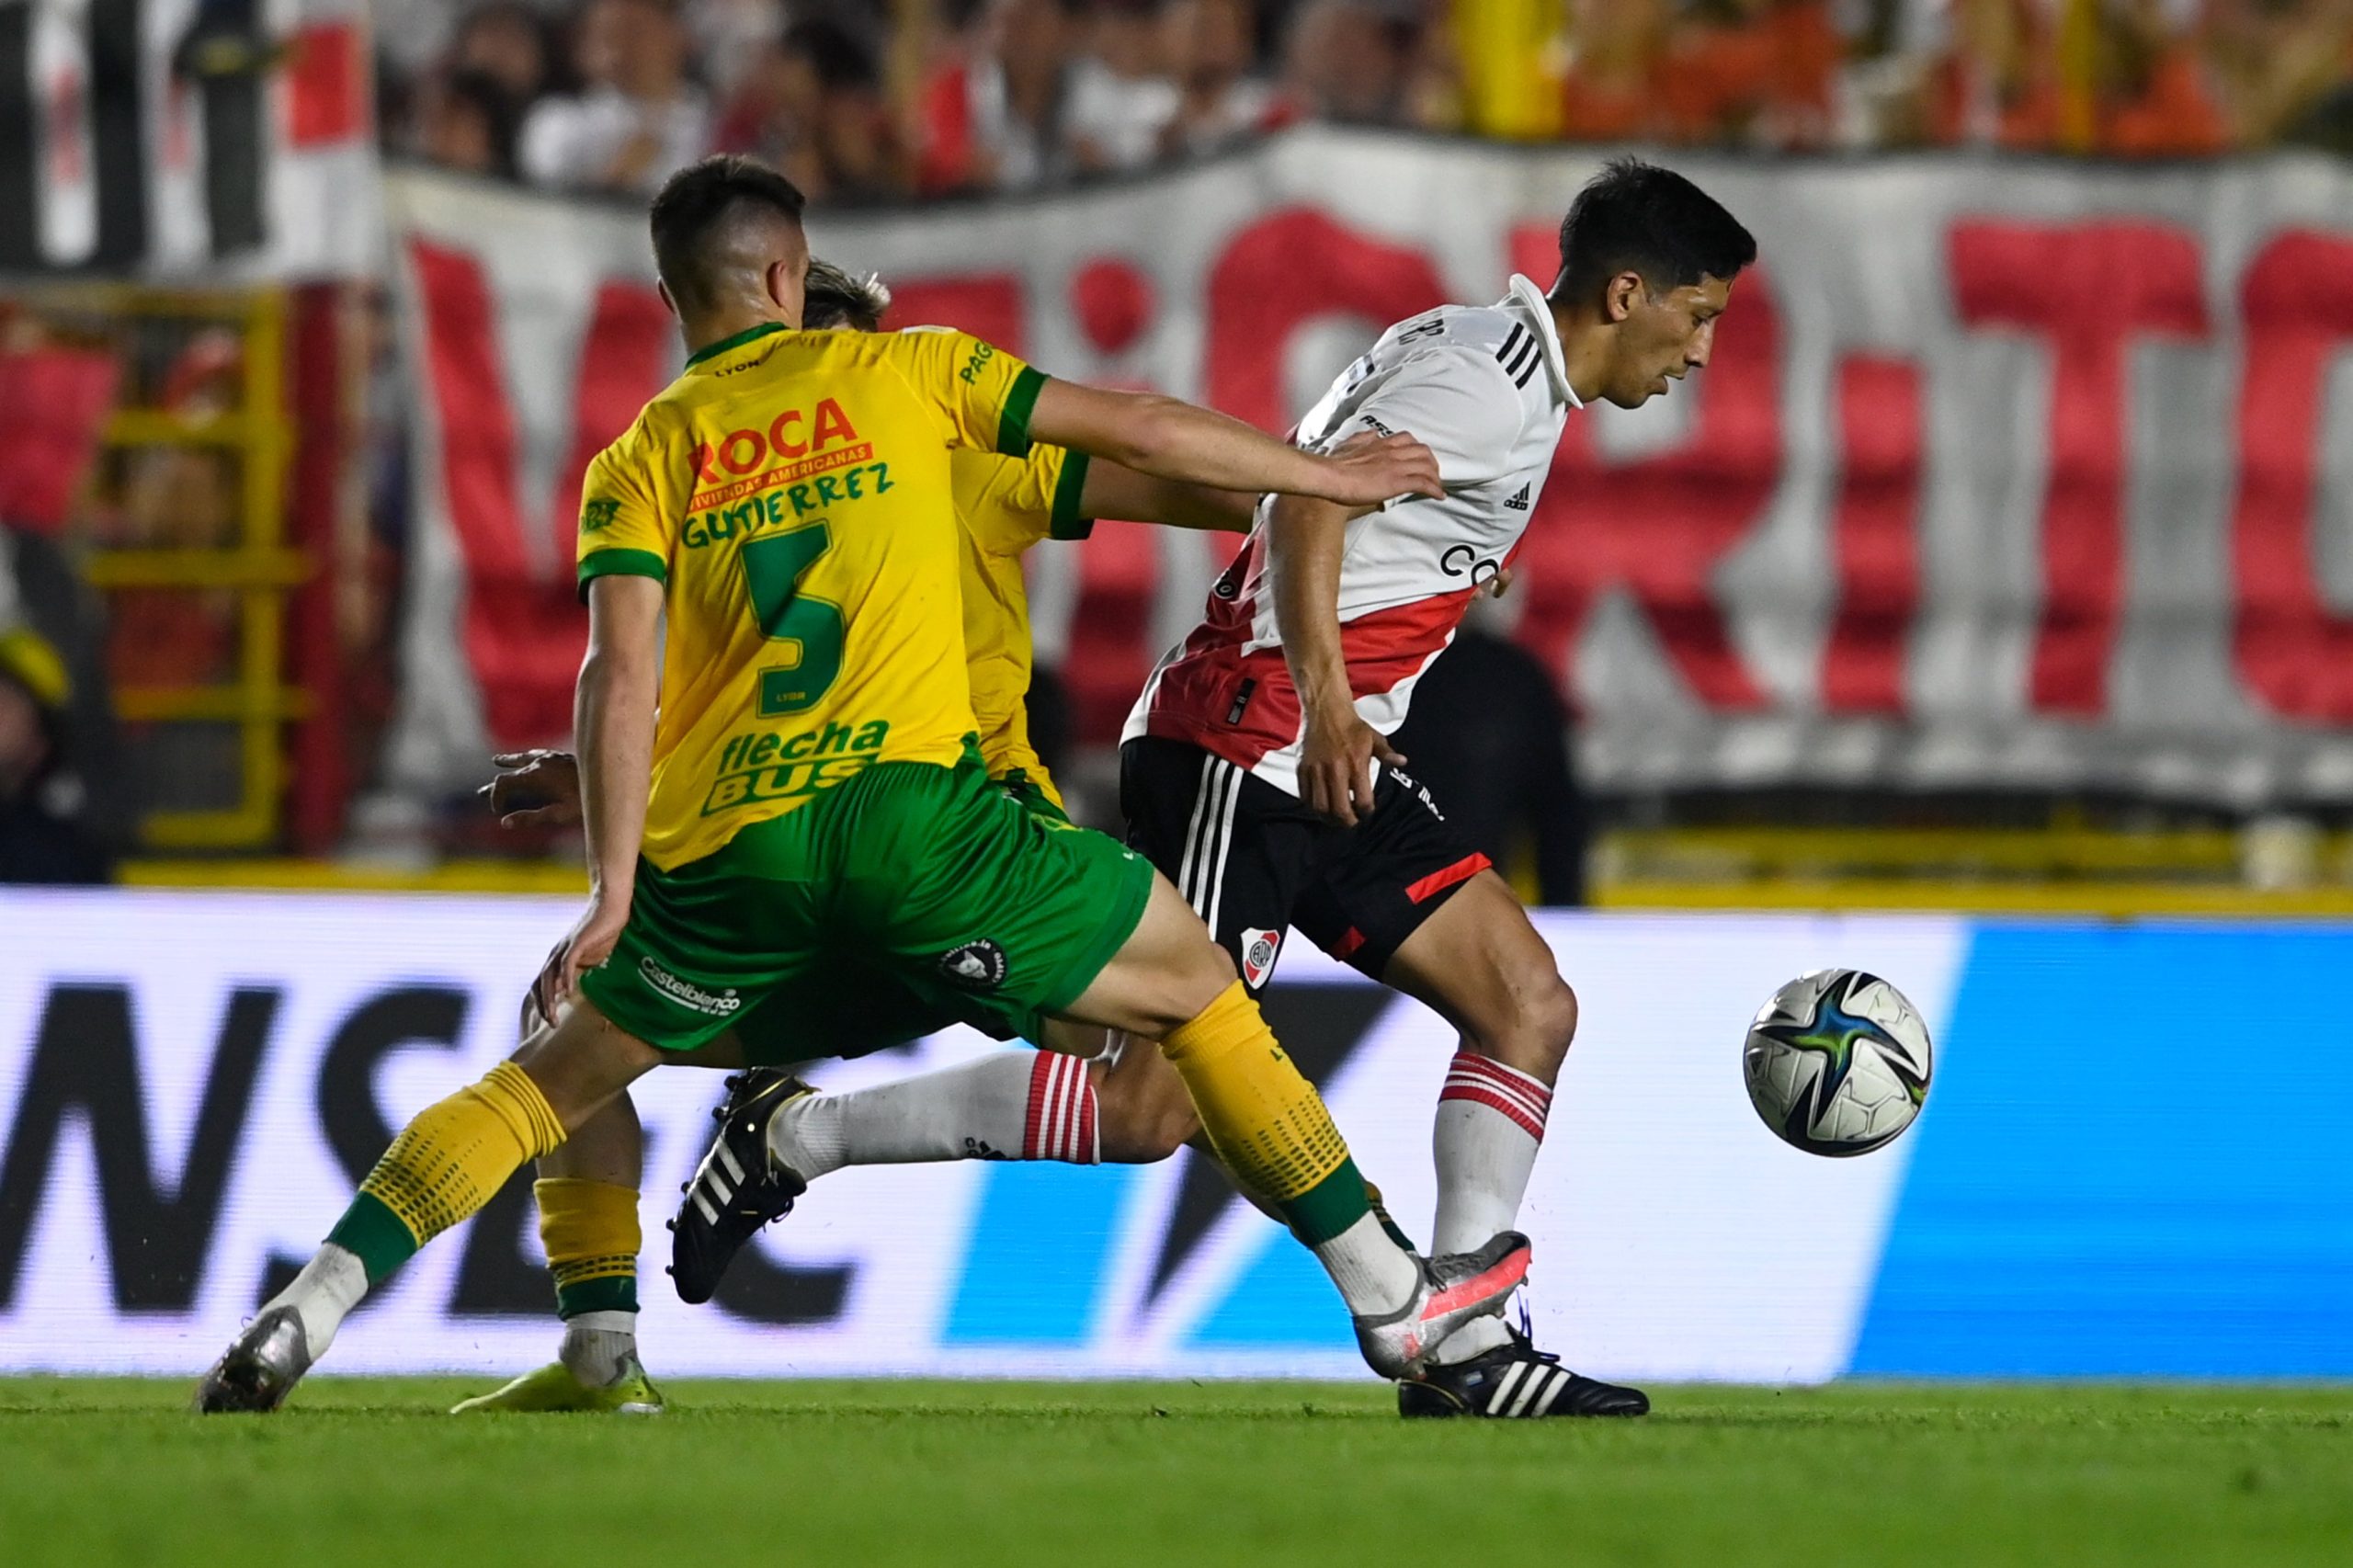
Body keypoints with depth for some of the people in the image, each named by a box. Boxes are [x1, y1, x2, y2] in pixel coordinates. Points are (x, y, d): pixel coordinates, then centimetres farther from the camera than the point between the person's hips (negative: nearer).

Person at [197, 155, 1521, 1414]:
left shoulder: (640, 461, 14)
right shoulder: (901, 372, 13)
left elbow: (623, 675, 0)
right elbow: (1135, 431, 14)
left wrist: (614, 889, -5)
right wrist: (1332, 478, 25)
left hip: (719, 851, 2)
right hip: (907, 804, -2)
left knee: (550, 1082, 19)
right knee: (1199, 990, 16)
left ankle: (302, 1318, 3)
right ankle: (1391, 1297, 17)